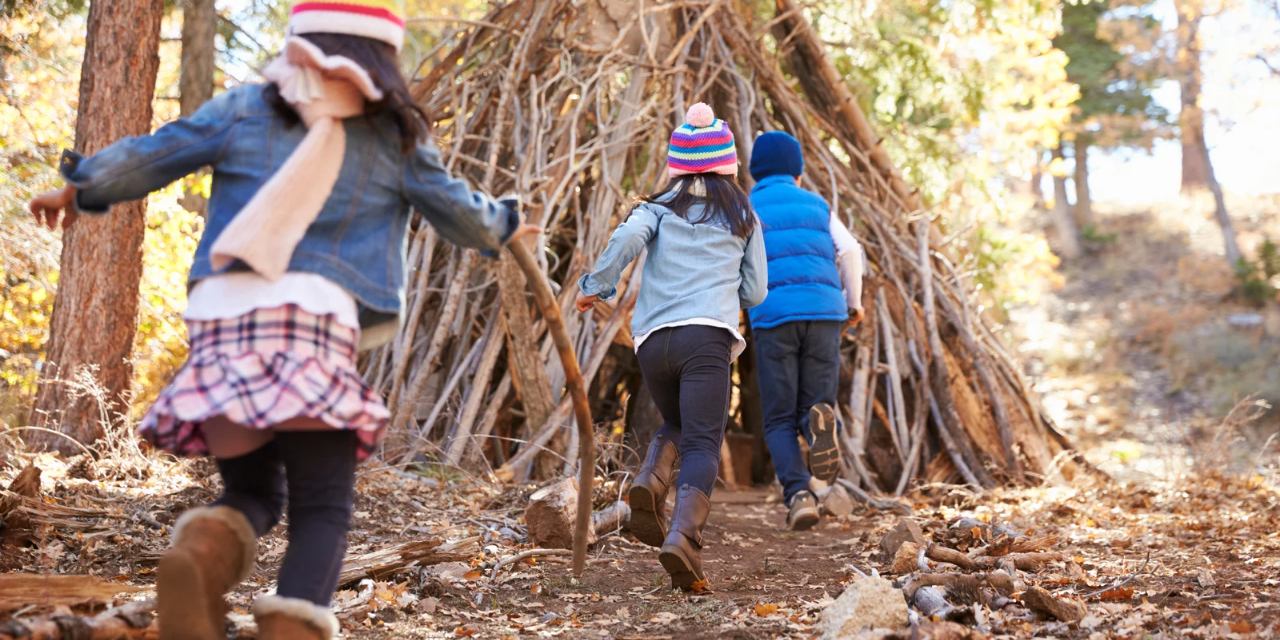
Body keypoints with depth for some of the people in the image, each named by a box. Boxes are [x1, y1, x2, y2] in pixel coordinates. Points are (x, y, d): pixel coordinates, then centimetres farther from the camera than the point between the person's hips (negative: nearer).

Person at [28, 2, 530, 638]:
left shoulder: (243, 110, 15)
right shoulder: (396, 137, 14)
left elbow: (145, 157, 18)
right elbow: (460, 213, 26)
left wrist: (77, 191, 36)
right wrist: (503, 224, 48)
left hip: (219, 318, 3)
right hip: (313, 321, -2)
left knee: (252, 491, 17)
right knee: (322, 509, 4)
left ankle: (202, 552, -17)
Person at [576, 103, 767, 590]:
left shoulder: (659, 207, 15)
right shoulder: (743, 216, 18)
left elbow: (627, 238, -7)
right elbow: (755, 292, 18)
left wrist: (596, 286, 5)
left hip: (653, 337, 2)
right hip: (708, 337, -2)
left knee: (676, 426, 25)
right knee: (702, 445, -8)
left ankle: (650, 481, -5)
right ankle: (683, 536, -32)